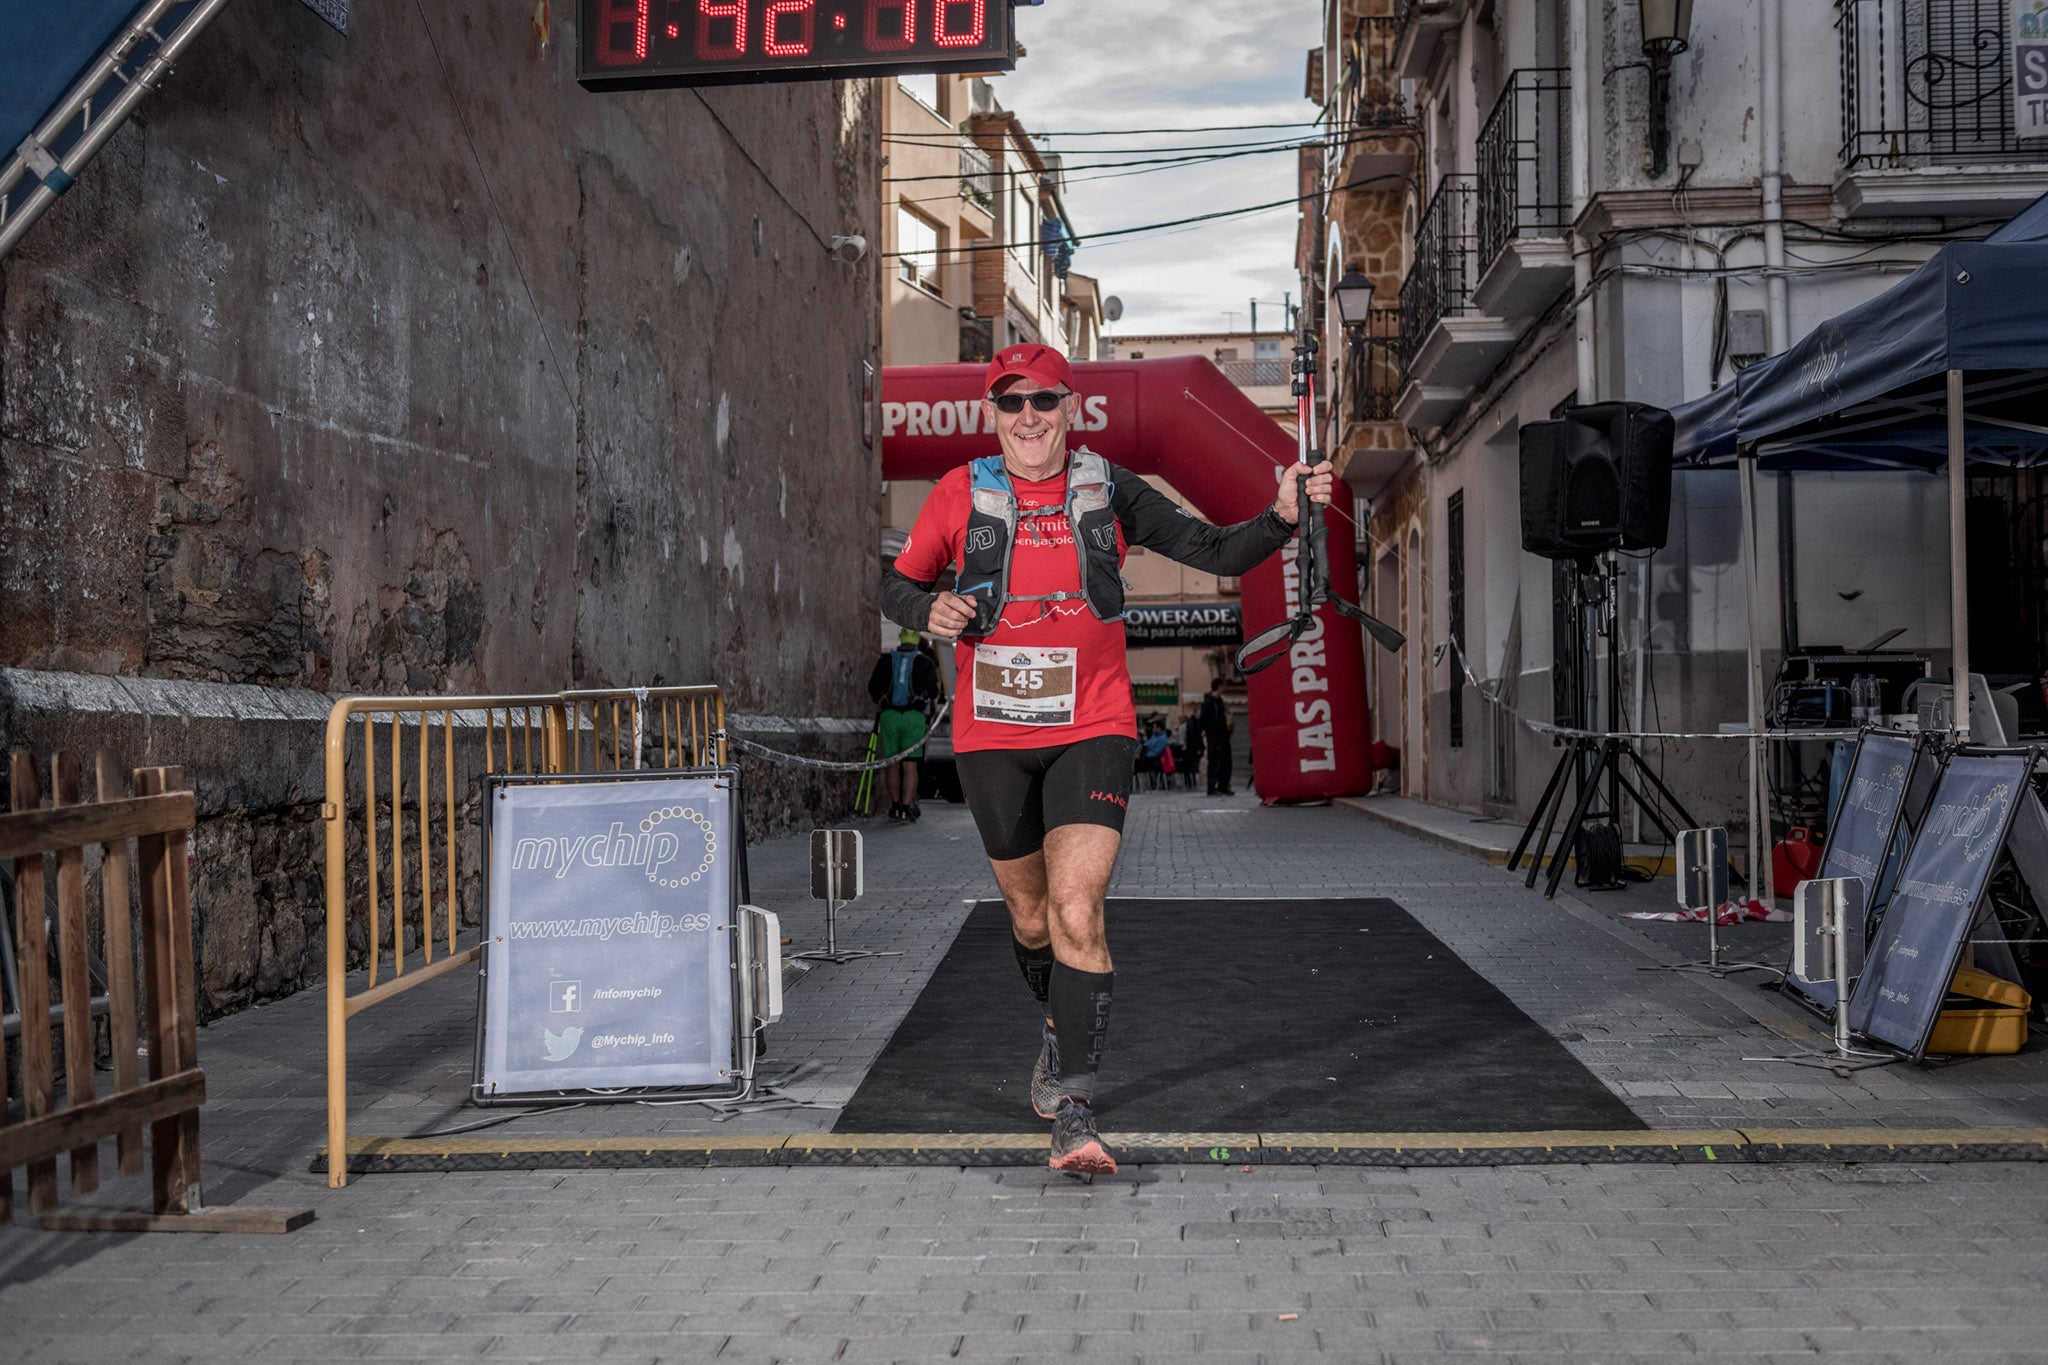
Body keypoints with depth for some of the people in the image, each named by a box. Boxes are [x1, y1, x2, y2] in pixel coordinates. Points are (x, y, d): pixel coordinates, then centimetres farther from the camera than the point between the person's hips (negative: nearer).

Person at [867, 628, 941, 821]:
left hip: (889, 714, 2)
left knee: (892, 763, 9)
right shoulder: (926, 662, 4)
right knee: (910, 764, 0)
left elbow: (873, 687, 10)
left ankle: (895, 805, 13)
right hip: (914, 716, -2)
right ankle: (907, 806, -6)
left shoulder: (885, 660, 9)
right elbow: (933, 692, 1)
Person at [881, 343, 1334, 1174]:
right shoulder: (963, 494, 0)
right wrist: (929, 610, -12)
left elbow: (1217, 553, 2)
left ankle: (1072, 1111, -14)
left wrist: (1281, 515, -16)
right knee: (1032, 916, 15)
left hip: (1091, 731, -2)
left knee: (1077, 910, -17)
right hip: (992, 738, 2)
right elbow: (898, 583, 11)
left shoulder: (1108, 491, -1)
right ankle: (1058, 1031, 46)